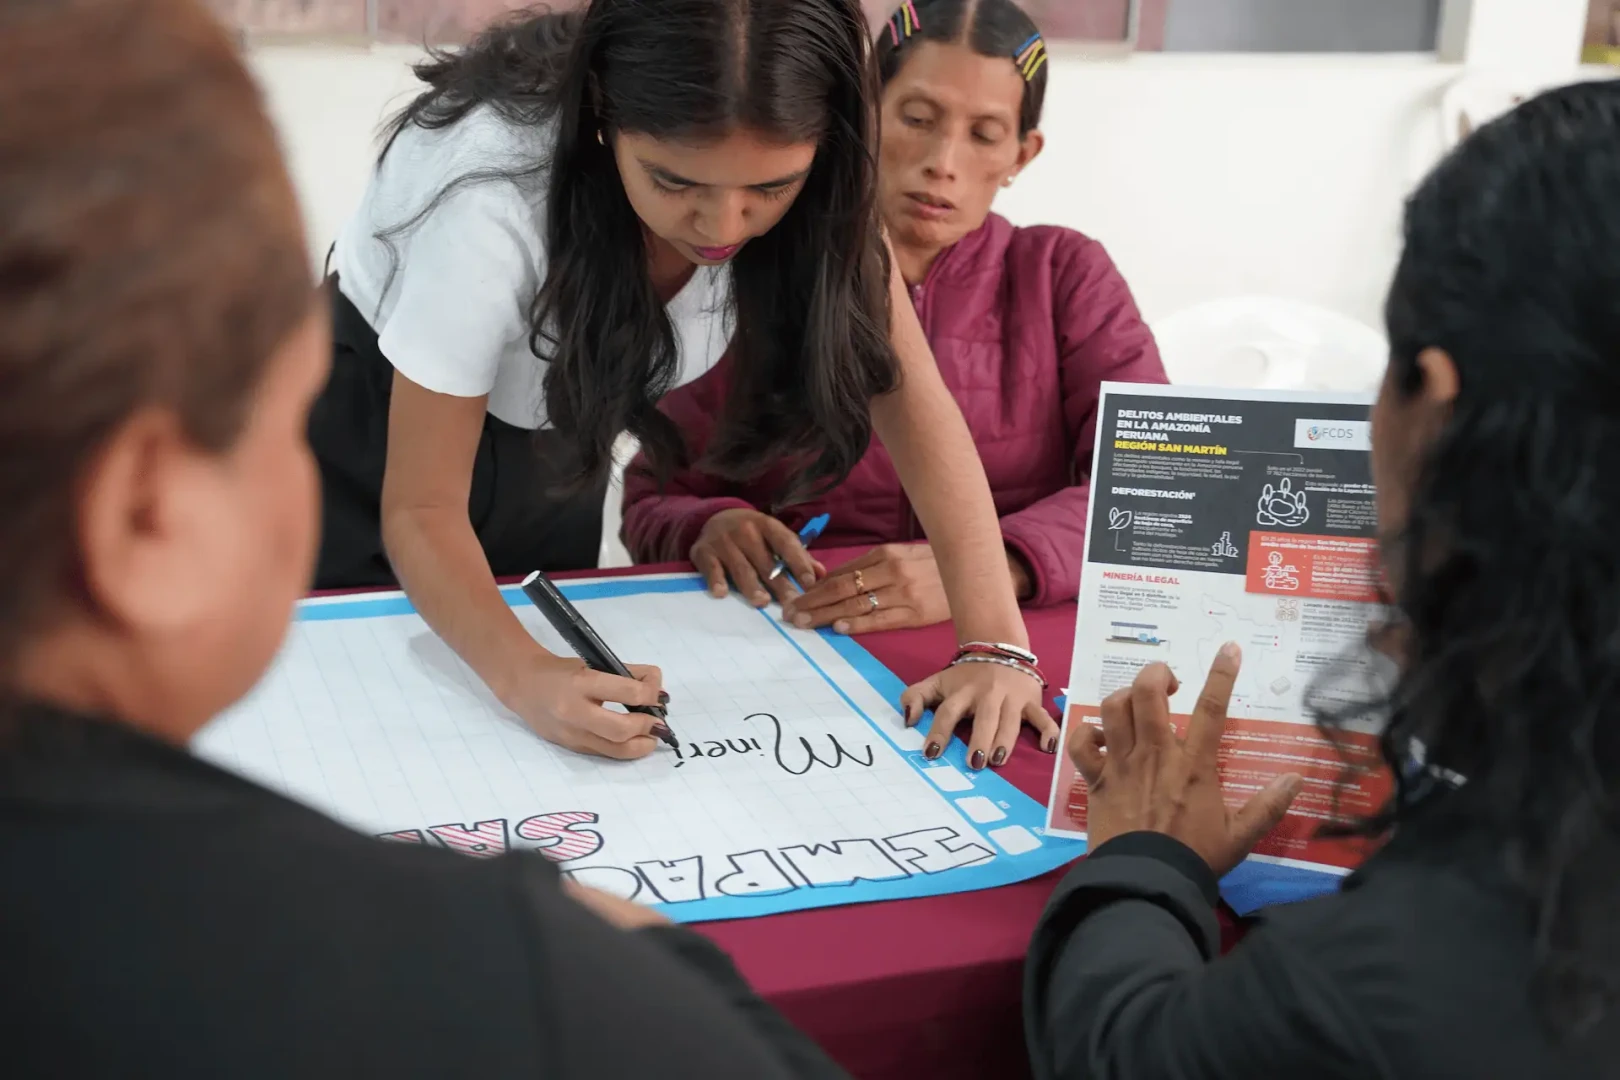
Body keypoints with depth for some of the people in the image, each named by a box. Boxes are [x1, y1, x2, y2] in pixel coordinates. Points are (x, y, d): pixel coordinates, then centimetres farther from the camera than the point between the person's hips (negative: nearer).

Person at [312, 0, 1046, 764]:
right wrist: (525, 675, -47)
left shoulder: (809, 178, -27)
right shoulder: (495, 195, -38)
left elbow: (917, 408, -23)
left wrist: (995, 645, -34)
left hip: (550, 456, 3)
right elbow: (421, 510, -30)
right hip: (373, 440, -3)